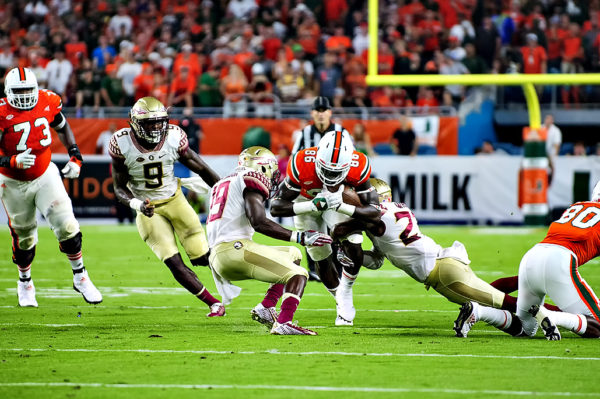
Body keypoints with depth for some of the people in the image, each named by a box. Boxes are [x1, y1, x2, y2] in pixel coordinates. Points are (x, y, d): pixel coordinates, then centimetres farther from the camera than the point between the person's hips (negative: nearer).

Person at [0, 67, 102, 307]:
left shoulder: (48, 103, -9)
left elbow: (63, 128, 11)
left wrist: (75, 157, 1)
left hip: (45, 176, 2)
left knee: (67, 226, -13)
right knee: (24, 239, 10)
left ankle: (80, 278, 6)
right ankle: (25, 282, 37)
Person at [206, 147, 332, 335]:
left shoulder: (222, 184, 27)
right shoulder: (251, 179, -1)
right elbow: (259, 222, -14)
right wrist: (299, 237, -13)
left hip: (217, 259, 9)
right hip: (235, 249, -9)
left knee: (293, 255, 22)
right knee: (298, 275, -5)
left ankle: (265, 308, 8)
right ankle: (283, 323, -27)